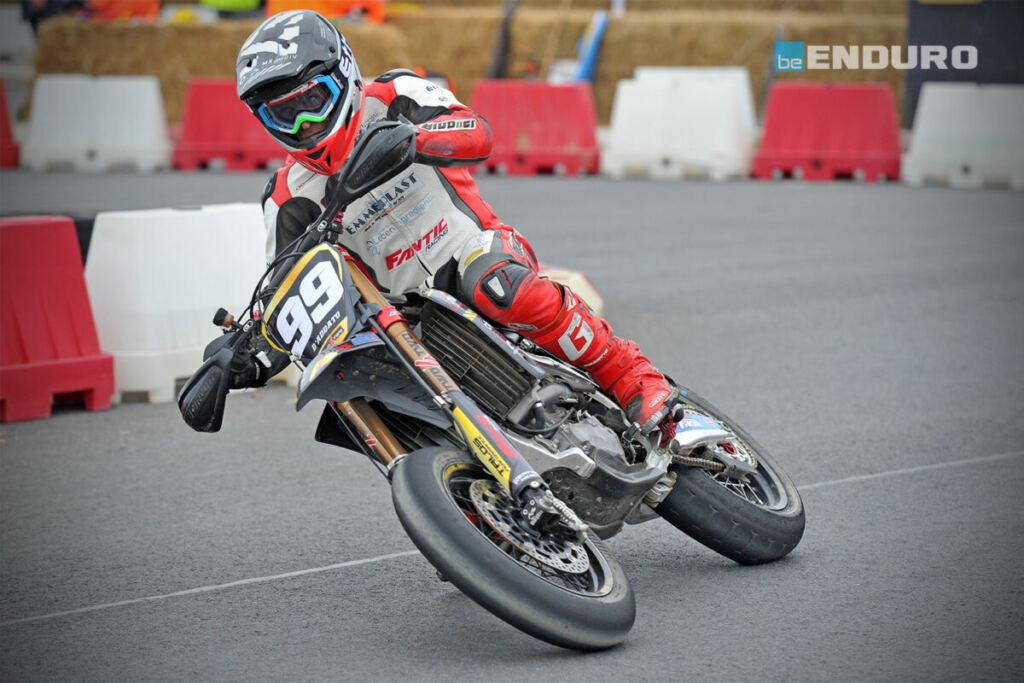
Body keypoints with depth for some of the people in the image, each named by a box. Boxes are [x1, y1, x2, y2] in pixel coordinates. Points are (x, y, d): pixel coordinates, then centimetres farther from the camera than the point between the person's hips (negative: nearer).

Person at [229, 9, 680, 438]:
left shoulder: (390, 99, -3)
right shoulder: (290, 198, 6)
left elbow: (476, 134, -19)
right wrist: (254, 358, -11)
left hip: (473, 248, -4)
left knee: (501, 291, -38)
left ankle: (635, 381, -27)